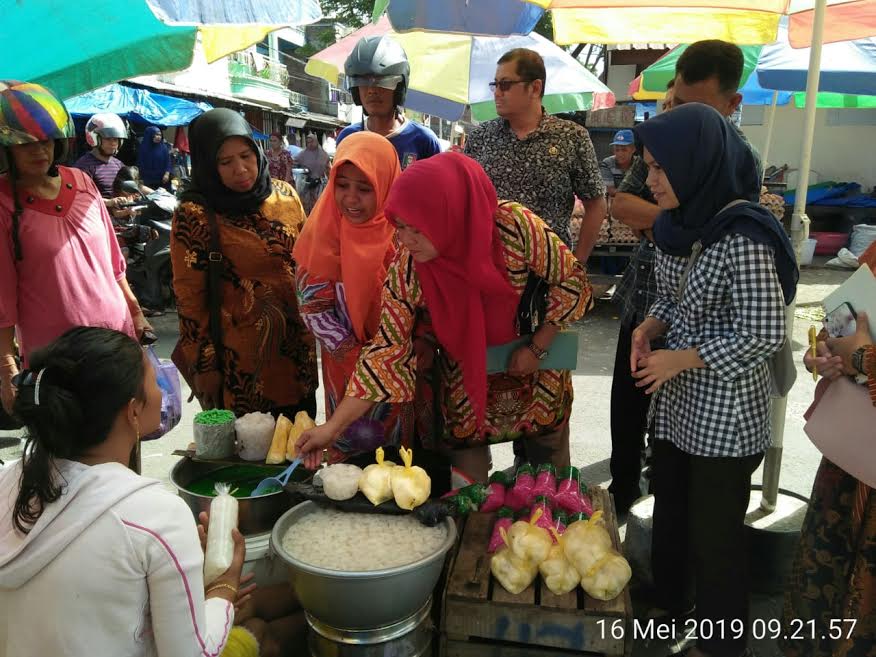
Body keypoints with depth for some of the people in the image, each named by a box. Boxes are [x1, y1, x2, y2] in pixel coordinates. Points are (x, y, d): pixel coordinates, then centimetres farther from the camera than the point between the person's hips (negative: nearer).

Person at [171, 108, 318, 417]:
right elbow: (189, 296, -9)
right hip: (240, 357, -4)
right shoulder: (194, 215, -12)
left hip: (296, 344, 4)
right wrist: (204, 365, -8)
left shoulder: (285, 196, 0)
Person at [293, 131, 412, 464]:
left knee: (405, 443, 12)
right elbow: (314, 305, -8)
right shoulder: (325, 232, -8)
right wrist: (357, 357, -14)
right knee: (354, 443, 12)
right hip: (348, 370, 1)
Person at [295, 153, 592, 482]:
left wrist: (537, 347, -20)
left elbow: (573, 281, -15)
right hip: (465, 384, 1)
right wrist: (333, 427, -21)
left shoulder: (515, 226, -29)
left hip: (538, 376, 0)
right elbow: (387, 349, -18)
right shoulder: (407, 269, -23)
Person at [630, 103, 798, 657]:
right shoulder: (682, 223, 1)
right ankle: (667, 606, 47)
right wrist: (648, 329, -6)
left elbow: (764, 336, -21)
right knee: (669, 514, 23)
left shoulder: (744, 238, -24)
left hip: (724, 416, -8)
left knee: (714, 534, 10)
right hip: (675, 403, 8)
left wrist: (679, 359, -18)